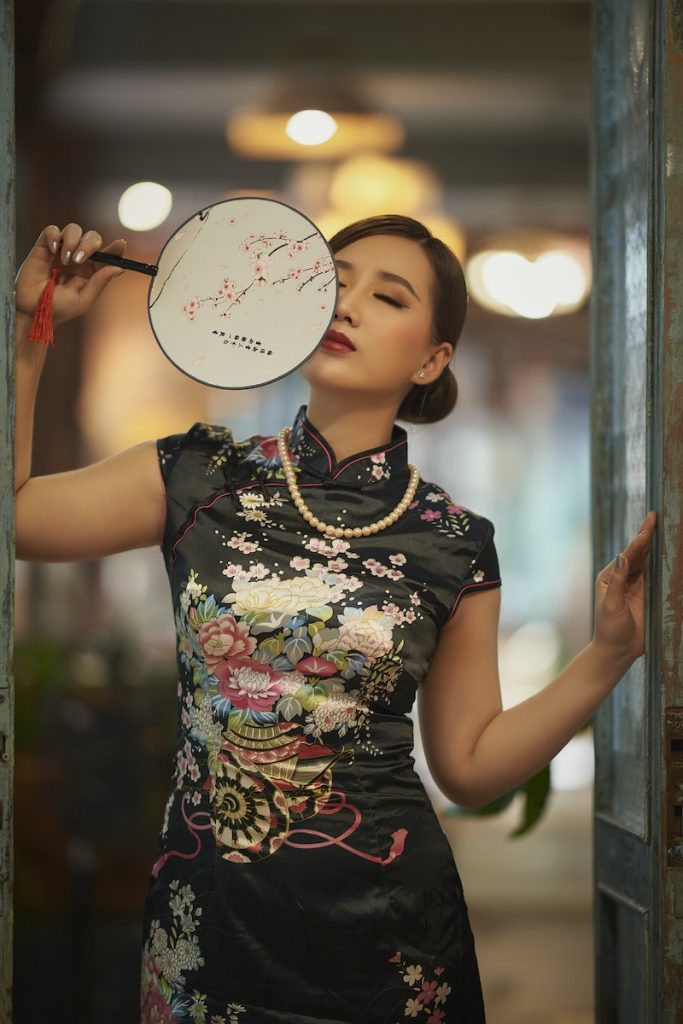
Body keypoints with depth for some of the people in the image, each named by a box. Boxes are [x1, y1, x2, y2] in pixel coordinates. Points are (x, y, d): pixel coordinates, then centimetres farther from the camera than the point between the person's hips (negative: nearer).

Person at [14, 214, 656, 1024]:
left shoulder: (454, 544, -1)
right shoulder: (201, 478, 1)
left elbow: (471, 767, 3)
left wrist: (610, 653, -7)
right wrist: (31, 327, -4)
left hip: (383, 938, -1)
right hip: (207, 920, 1)